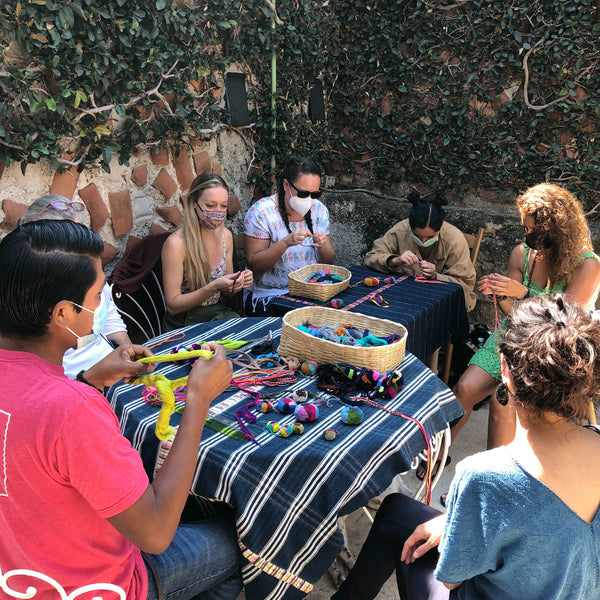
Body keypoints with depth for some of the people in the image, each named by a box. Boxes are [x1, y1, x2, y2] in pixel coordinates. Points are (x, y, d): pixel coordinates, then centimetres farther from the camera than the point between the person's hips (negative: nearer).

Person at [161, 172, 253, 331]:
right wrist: (213, 287, -26)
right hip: (185, 322, -6)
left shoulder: (225, 235, 4)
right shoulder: (176, 243, -15)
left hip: (220, 313, 6)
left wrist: (238, 282, -10)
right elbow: (172, 306, -14)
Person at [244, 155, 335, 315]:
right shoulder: (261, 211, -10)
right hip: (268, 295, -5)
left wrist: (323, 246, -15)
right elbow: (253, 265, -13)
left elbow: (328, 262, 8)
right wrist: (286, 243, -26)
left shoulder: (319, 210, 5)